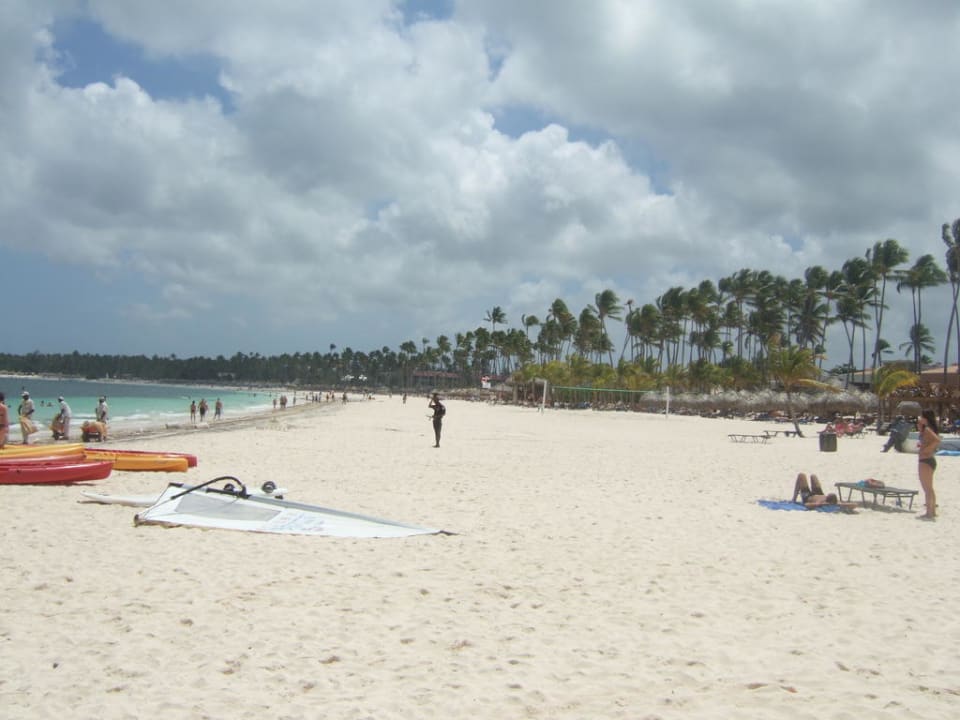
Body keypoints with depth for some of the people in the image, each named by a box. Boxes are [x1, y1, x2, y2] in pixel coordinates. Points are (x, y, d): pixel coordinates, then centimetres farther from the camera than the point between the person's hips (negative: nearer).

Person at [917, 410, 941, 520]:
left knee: (927, 489, -6)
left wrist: (925, 450, -25)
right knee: (929, 488, 18)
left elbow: (937, 440, -31)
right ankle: (933, 511, 26)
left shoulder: (927, 429, -16)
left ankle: (929, 513, -4)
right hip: (930, 460, 10)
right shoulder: (931, 429, 12)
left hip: (925, 461, -10)